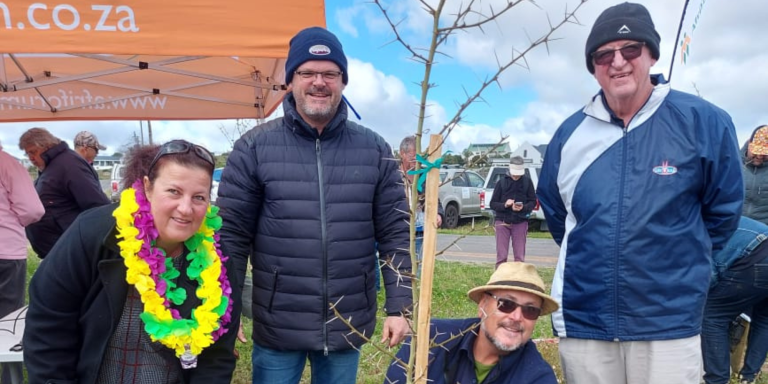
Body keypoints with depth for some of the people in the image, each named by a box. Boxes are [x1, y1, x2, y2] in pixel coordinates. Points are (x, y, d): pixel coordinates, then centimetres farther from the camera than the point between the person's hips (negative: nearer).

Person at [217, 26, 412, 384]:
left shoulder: (375, 150, 0)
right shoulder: (254, 147, -5)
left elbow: (395, 234, 2)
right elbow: (232, 235, -3)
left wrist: (399, 306, -1)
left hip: (349, 328, 2)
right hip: (276, 327, -1)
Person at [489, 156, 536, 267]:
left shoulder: (527, 181, 2)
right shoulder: (502, 182, 0)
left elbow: (533, 202, 5)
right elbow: (493, 204, 2)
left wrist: (523, 207, -16)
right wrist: (504, 205, -18)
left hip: (520, 222, 1)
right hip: (502, 221, 0)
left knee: (520, 256, 4)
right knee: (501, 256, 1)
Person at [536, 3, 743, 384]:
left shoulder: (703, 122, -5)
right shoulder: (570, 133, 2)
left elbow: (723, 209, 6)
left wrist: (684, 258, 12)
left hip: (669, 322, -2)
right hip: (581, 318, 3)